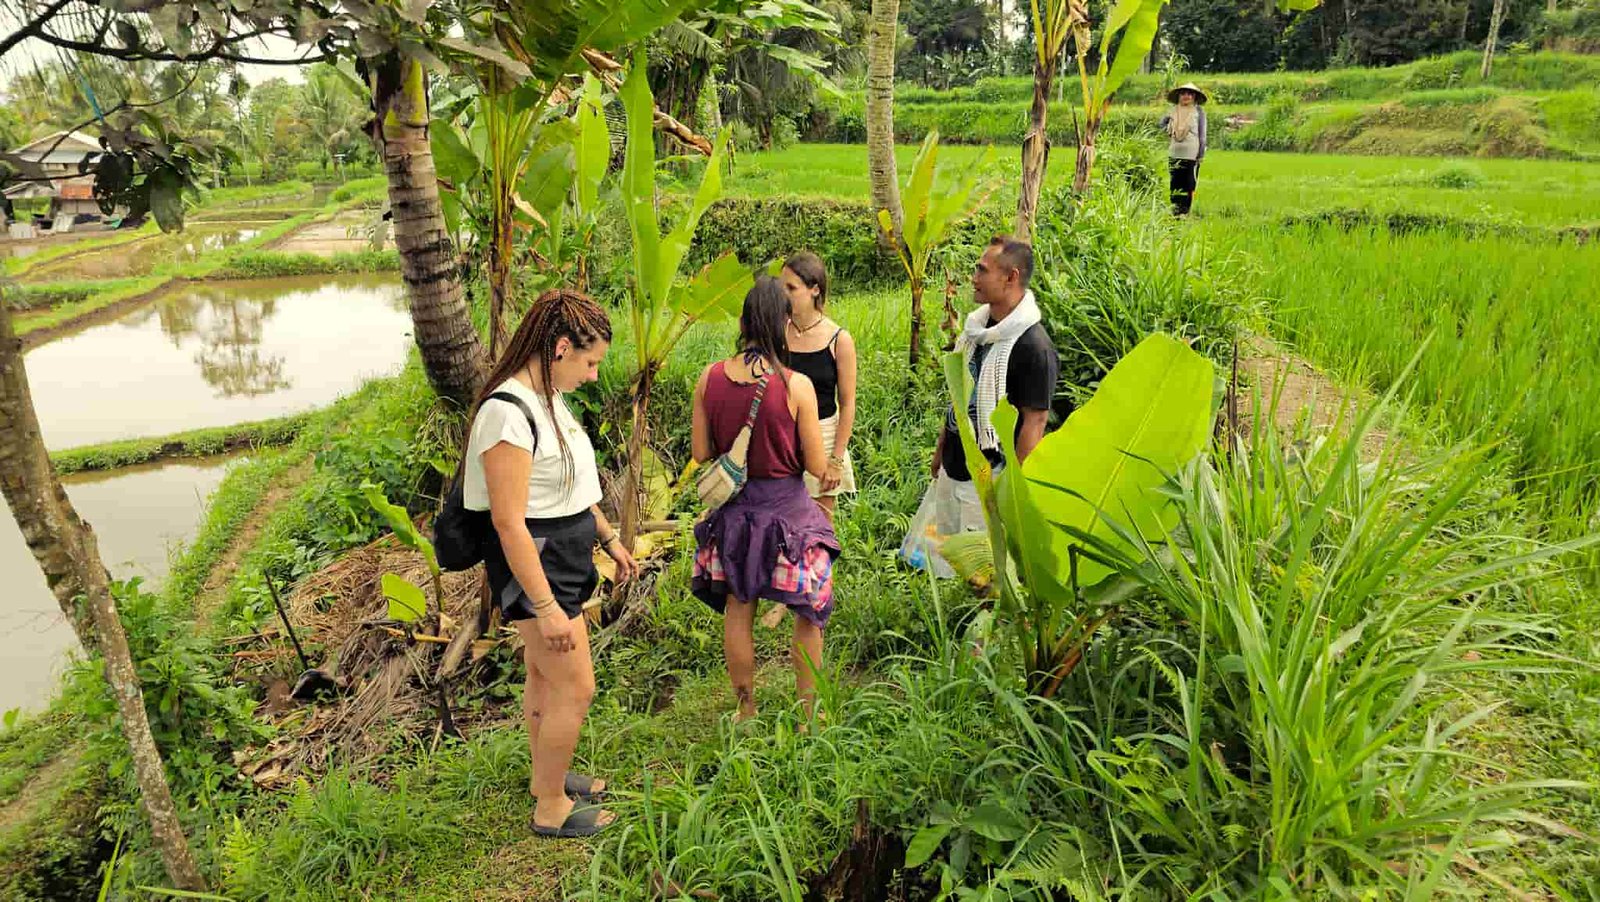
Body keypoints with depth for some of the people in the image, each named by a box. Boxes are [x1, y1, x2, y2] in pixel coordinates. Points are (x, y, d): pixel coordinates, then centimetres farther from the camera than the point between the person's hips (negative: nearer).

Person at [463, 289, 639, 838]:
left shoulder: (547, 399, 6)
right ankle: (551, 808, 18)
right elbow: (508, 521, -26)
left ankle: (546, 776, 41)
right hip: (533, 564, -9)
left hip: (562, 556, 9)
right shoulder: (508, 412, -25)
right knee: (576, 687, 0)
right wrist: (545, 607, -25)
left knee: (545, 675, 22)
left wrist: (608, 538, 22)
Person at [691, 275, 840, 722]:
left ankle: (746, 710, 33)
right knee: (808, 615, 16)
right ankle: (808, 713, 27)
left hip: (733, 509, 4)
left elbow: (701, 453, -1)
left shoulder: (709, 378, -8)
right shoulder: (796, 385, -18)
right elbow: (817, 467, -13)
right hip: (787, 509, -3)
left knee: (737, 611, 19)